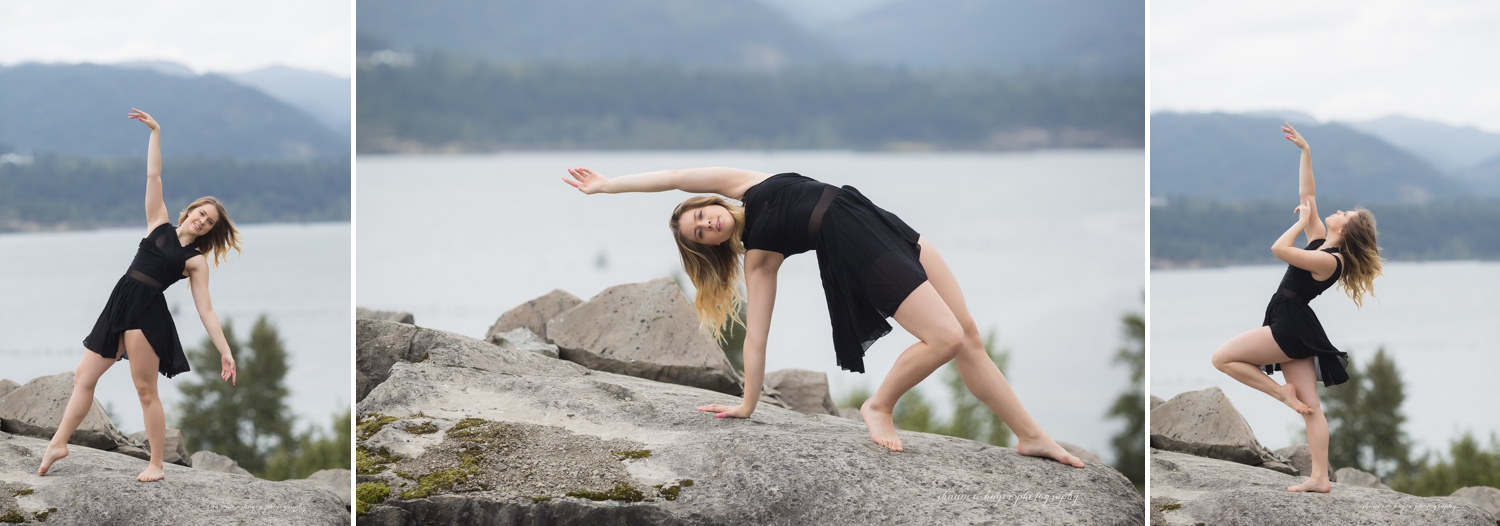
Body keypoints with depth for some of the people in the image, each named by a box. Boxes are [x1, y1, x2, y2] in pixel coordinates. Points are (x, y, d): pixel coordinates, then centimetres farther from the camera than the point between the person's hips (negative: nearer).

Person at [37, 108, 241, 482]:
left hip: (148, 311, -5)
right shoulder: (160, 225, 13)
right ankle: (58, 444, 15)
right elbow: (153, 176, 10)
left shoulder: (196, 261, 3)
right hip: (119, 305, 5)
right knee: (84, 377, 7)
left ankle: (156, 465, 6)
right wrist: (156, 132, 5)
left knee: (146, 390, -3)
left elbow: (206, 311, -1)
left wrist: (225, 353, -8)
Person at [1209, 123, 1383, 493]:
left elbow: (1279, 249, -28)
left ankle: (1284, 393, -2)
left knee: (1223, 358, -6)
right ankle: (1320, 478, 3)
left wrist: (1302, 221, -14)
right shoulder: (1321, 240, 5)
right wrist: (1305, 151, 7)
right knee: (1310, 406, 5)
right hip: (1296, 329, 9)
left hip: (1291, 330, -9)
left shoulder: (1329, 260, -20)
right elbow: (1307, 195, 10)